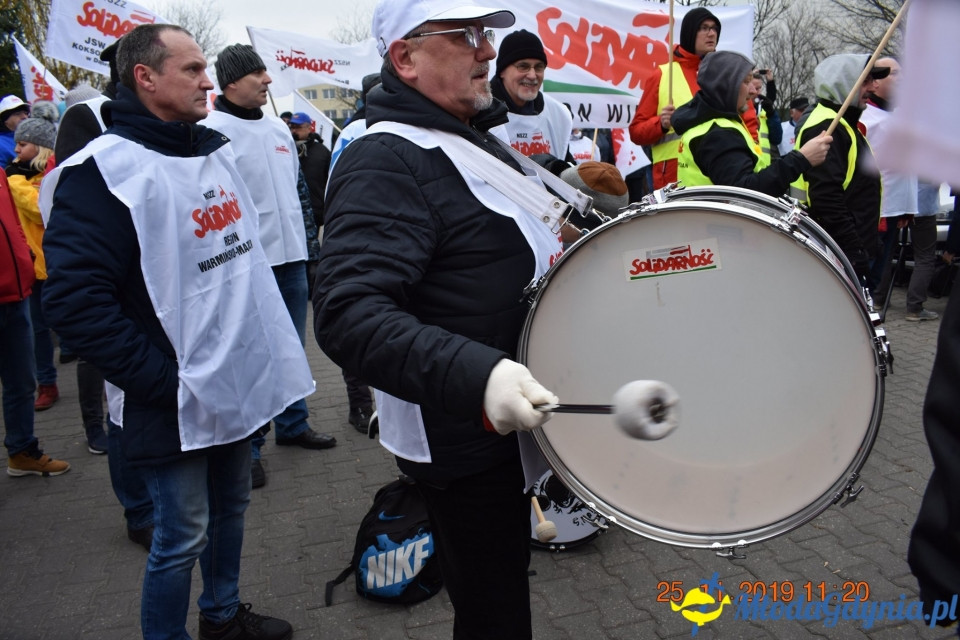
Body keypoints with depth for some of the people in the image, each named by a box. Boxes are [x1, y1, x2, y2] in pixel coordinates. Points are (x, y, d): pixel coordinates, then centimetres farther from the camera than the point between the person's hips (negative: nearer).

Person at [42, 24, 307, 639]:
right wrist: (165, 382, -20)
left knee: (230, 507, 22)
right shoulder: (105, 170, -16)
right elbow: (77, 300, -22)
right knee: (182, 537, 5)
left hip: (241, 383, 8)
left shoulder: (217, 151, 9)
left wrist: (270, 347, 13)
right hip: (178, 404, -8)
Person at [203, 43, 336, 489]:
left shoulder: (278, 128, 14)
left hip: (291, 256, 7)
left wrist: (309, 238, 18)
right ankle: (247, 447, 13)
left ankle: (293, 424, 31)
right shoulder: (214, 131, -8)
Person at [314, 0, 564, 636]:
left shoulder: (479, 137, 11)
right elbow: (347, 312, -34)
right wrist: (476, 374, -46)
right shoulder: (386, 162, -22)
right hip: (466, 444, -10)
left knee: (508, 578, 28)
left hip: (515, 416, 10)